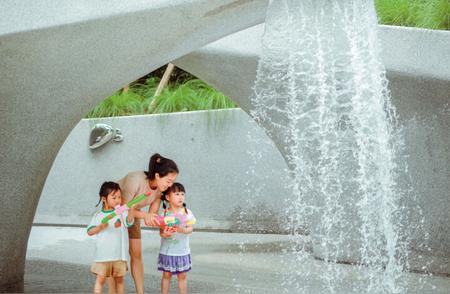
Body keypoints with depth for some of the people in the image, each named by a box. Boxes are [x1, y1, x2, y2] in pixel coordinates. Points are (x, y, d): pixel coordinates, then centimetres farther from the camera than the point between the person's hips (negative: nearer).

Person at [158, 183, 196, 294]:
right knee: (166, 275, 8)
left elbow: (190, 229, -9)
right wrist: (165, 234, -28)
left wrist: (183, 230, -31)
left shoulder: (187, 212, -3)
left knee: (182, 276, 8)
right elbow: (161, 231, -5)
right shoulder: (165, 213, -4)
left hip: (182, 250, 1)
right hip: (167, 250, 0)